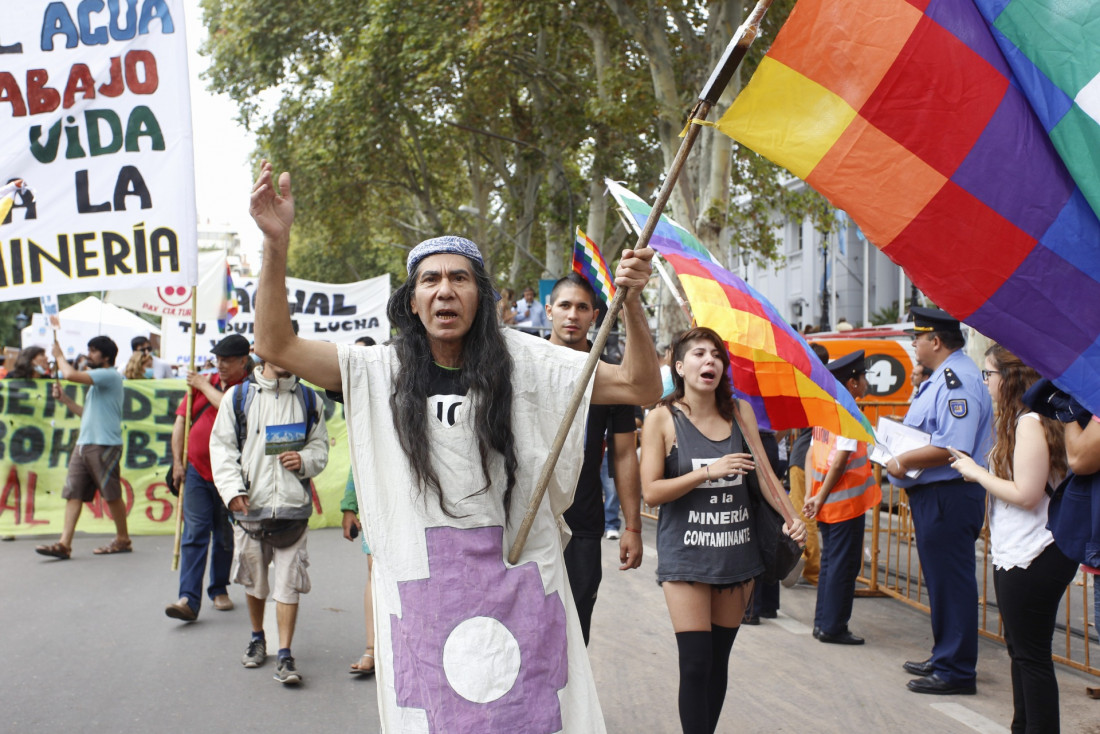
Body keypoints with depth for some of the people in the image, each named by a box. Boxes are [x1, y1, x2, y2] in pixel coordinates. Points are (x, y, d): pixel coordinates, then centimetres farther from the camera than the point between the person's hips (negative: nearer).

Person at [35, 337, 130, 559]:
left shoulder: (110, 376, -9)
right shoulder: (97, 381, 24)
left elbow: (71, 374, -20)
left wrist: (59, 355, -2)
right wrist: (65, 399, 15)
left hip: (104, 445, -9)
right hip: (84, 444, 9)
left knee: (112, 494, -1)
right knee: (73, 493, -1)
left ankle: (123, 540, 13)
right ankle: (64, 544, -6)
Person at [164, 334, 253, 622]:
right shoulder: (202, 383, 11)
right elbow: (181, 419, 12)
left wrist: (205, 387, -9)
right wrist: (177, 461, 5)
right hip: (196, 471, 3)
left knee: (225, 538, 10)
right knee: (194, 534, -6)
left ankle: (219, 589, 28)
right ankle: (189, 599, -12)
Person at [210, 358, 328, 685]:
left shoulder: (308, 399, 9)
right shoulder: (238, 396, 4)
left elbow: (320, 444, 14)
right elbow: (222, 445, 1)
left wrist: (305, 460, -9)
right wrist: (232, 489, -11)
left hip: (293, 507, 0)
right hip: (249, 506, 0)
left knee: (289, 582, -5)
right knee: (253, 579, 13)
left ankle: (284, 655, 1)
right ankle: (257, 639, 36)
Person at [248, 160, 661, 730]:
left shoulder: (522, 362, 2)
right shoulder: (382, 372, 4)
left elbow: (640, 388, 0)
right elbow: (276, 345, -3)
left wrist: (630, 302, -15)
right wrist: (276, 241, -13)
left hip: (518, 579, 0)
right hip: (421, 580, 1)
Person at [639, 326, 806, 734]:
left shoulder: (740, 412, 6)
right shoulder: (662, 418, -5)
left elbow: (764, 473, 6)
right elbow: (651, 491, -10)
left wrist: (792, 516, -8)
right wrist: (708, 472, -18)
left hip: (737, 550, 4)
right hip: (686, 554, -4)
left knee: (719, 659, 10)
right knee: (695, 663, -9)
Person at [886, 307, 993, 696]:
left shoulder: (958, 380, -19)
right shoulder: (942, 377, 16)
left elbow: (952, 448, -28)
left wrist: (903, 462, -18)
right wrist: (900, 448, 12)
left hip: (949, 498, -11)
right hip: (933, 496, 11)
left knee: (951, 583, -4)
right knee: (941, 580, 19)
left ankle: (956, 672, 3)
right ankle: (945, 659, 30)